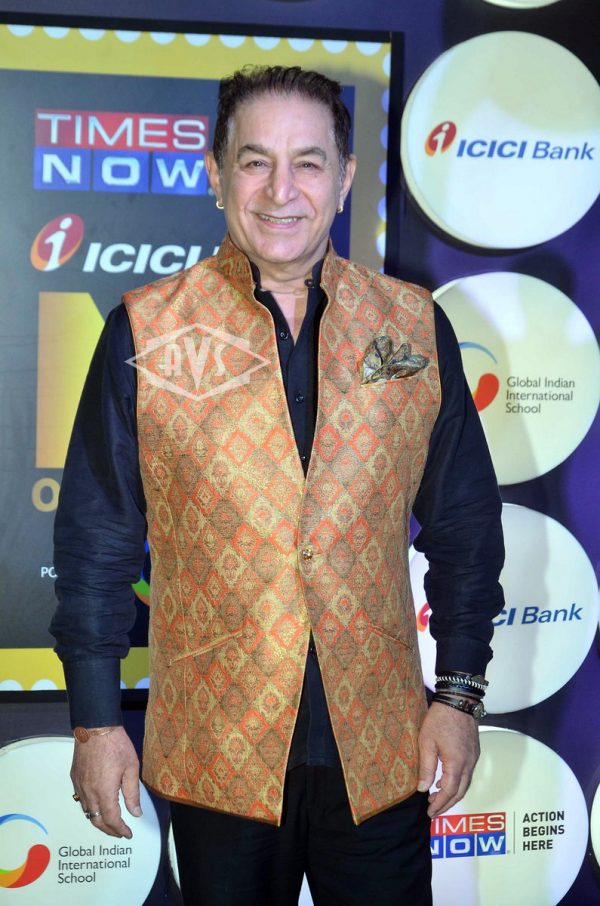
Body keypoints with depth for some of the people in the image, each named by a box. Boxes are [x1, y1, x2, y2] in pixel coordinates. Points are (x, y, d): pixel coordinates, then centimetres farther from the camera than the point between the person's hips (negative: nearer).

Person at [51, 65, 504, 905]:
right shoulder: (146, 332, -4)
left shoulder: (415, 327, 1)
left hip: (382, 750, 1)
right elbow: (95, 540, -1)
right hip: (214, 753, -1)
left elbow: (464, 527, 6)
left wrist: (460, 694, 2)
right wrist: (95, 719, -2)